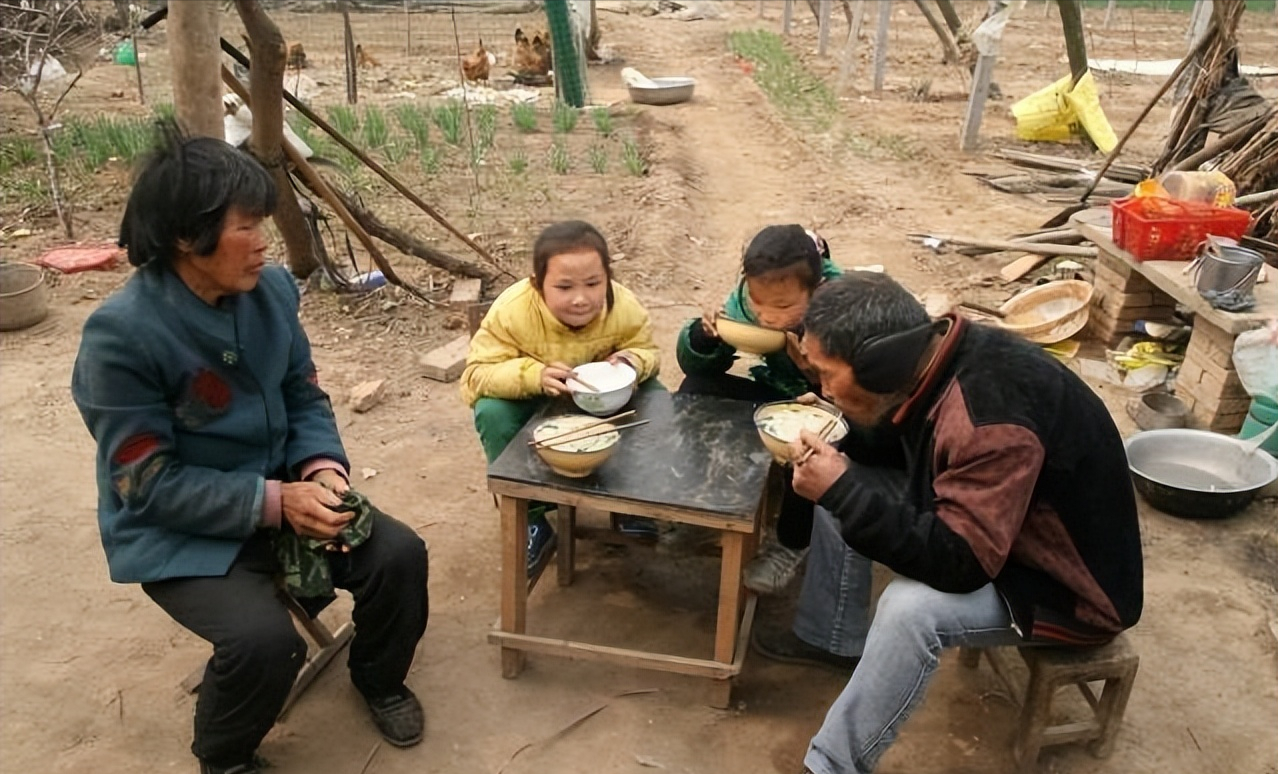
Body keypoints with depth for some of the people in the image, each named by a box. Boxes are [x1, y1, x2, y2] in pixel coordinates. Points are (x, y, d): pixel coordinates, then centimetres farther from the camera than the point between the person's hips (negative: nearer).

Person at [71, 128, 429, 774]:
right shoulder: (120, 334, -24)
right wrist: (274, 502, -26)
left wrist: (322, 468, -16)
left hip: (281, 491, 6)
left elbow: (304, 397, 3)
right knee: (264, 639, -27)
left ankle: (378, 679, 20)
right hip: (176, 532, -5)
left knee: (398, 554, -13)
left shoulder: (270, 289, -6)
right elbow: (149, 482, -21)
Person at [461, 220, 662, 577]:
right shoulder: (511, 311, -34)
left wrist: (633, 361, -37)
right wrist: (533, 375, -49)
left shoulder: (625, 308, -26)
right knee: (492, 413, -32)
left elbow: (648, 351, -10)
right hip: (530, 403, -2)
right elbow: (478, 373, -30)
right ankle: (528, 518, -10)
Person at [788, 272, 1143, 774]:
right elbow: (905, 457, 9)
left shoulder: (990, 419, -35)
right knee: (846, 490, 0)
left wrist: (844, 492, -33)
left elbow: (959, 564, -33)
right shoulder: (938, 359, -9)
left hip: (1067, 585, -8)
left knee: (912, 607, -33)